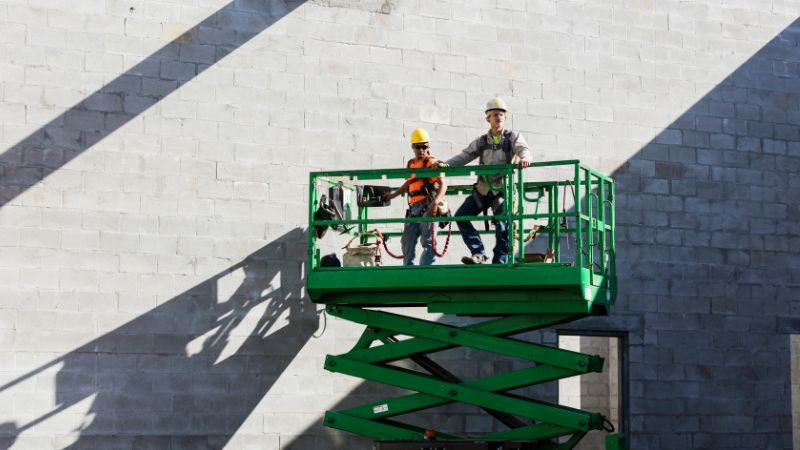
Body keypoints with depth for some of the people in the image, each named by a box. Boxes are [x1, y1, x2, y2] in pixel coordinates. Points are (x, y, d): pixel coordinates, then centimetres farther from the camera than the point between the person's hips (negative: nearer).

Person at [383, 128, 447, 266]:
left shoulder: (431, 163, -5)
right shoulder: (411, 163, 18)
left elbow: (443, 184, -17)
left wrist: (435, 202, -32)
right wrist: (393, 195, 40)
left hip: (428, 207, -8)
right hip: (414, 208, 8)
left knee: (428, 242, -11)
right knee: (407, 241, 13)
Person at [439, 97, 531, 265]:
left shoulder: (514, 137, 3)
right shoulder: (481, 142, 13)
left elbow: (524, 149, -15)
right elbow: (465, 156, 9)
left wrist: (524, 158, -40)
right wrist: (446, 164, -7)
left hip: (503, 190, -4)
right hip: (483, 189, 4)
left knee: (503, 228, -7)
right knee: (461, 216, -5)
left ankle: (499, 263, 2)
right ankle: (478, 254, -2)